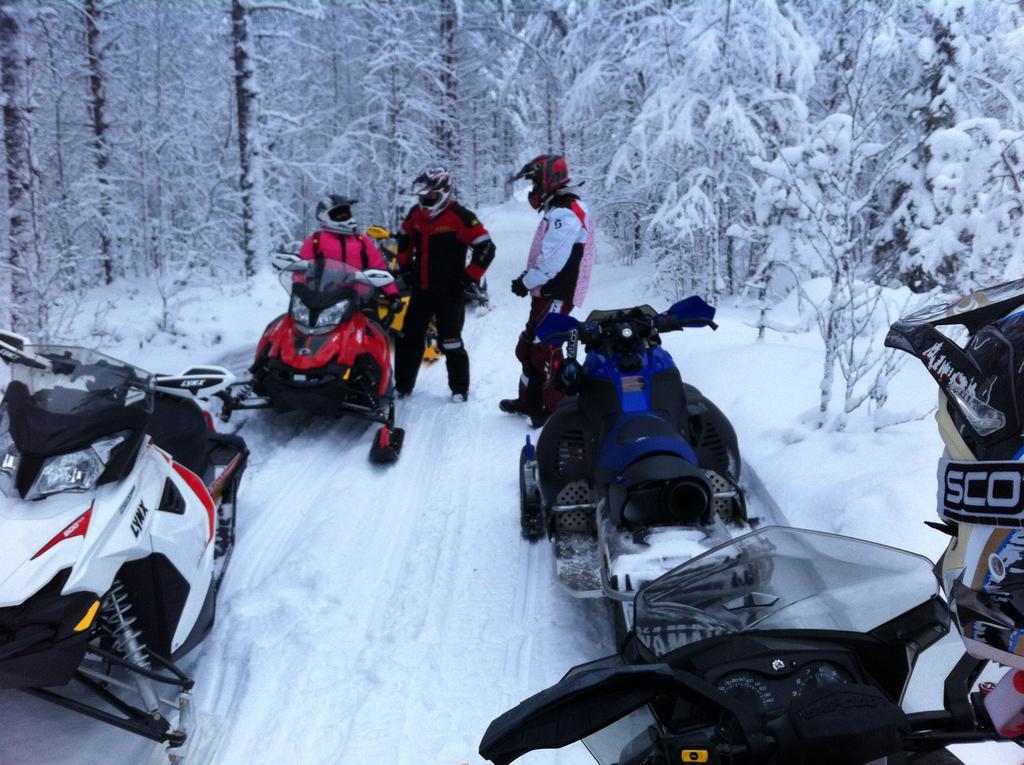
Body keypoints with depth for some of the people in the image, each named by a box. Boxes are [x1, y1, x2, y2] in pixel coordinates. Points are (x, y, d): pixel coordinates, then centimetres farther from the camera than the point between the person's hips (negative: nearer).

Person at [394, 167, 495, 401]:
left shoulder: (459, 217, -15)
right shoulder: (416, 214, 6)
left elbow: (486, 248, -17)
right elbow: (404, 238, 25)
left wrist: (468, 278, -16)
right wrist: (405, 267, 17)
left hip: (449, 292, -6)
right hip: (420, 290, 7)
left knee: (450, 343, -2)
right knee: (408, 338, 10)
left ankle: (460, 389, 12)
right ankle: (402, 385, 22)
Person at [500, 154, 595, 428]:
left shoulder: (565, 214, -16)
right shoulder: (558, 211, 19)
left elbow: (552, 261, -24)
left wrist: (525, 282, -13)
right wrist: (528, 278, 9)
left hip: (556, 295, -11)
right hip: (547, 292, 11)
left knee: (545, 349, -11)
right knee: (529, 346, 17)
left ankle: (556, 408, -6)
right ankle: (530, 400, 28)